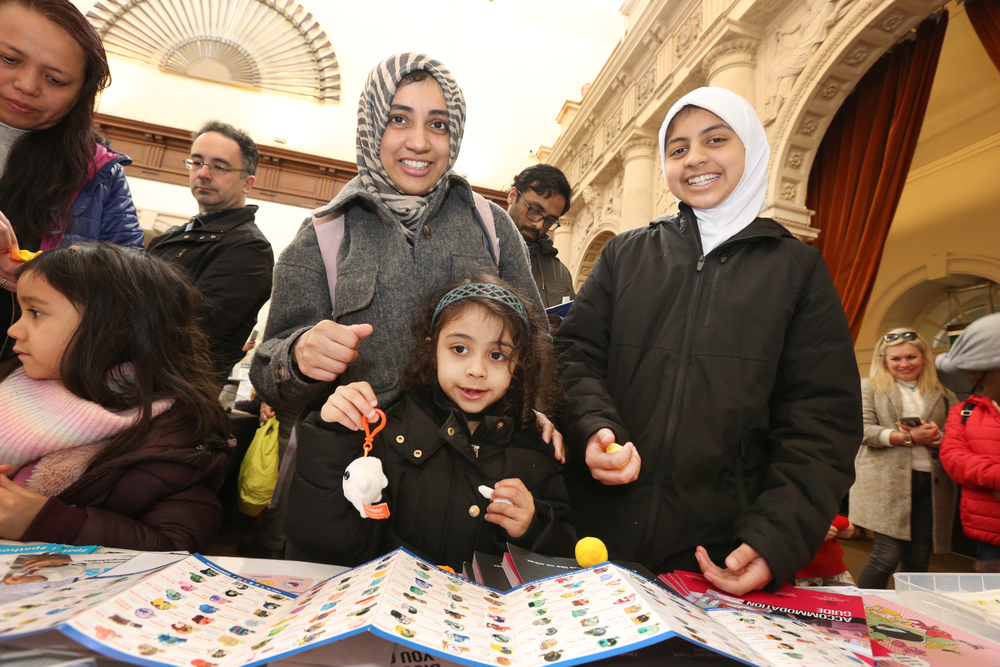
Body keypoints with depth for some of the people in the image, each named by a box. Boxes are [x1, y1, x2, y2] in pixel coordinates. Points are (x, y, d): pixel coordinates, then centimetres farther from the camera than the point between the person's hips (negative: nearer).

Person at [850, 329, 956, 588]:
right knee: (888, 554, -8)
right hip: (888, 481, -4)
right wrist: (909, 437, -13)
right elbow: (864, 431, -4)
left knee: (919, 559, 7)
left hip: (931, 481, 4)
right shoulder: (869, 388, 7)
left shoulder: (942, 395, 17)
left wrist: (935, 436, -10)